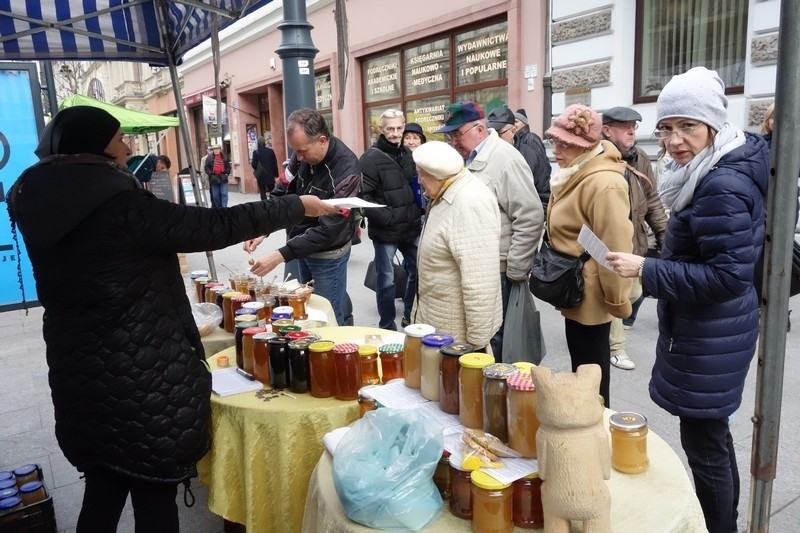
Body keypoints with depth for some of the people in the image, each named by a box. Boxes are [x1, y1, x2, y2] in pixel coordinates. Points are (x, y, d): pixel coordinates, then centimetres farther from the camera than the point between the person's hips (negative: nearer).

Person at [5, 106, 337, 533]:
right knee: (154, 497, 8)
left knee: (103, 490, 22)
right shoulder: (121, 207, -19)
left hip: (79, 374, 8)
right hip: (141, 378, -8)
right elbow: (214, 227, -18)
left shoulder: (39, 210, 4)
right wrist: (298, 206, -8)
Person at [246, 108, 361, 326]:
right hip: (301, 244, 7)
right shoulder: (302, 155, -8)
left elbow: (328, 229, -29)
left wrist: (281, 255, -32)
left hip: (327, 253, -7)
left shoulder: (346, 170, -27)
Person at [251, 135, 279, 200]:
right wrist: (276, 174, 8)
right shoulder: (271, 151, 0)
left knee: (262, 192, 3)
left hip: (260, 175, -2)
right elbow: (275, 163, 2)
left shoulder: (256, 152, -8)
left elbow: (254, 164, -10)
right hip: (270, 175, 2)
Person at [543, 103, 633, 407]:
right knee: (581, 369, 21)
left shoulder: (603, 184, -25)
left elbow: (615, 247, -25)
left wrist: (616, 298, -18)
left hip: (589, 294, -10)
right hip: (576, 290, 10)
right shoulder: (576, 174, 8)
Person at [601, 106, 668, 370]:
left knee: (632, 294, 16)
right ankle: (616, 347, 19)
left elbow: (652, 199, 13)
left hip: (632, 242, 7)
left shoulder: (640, 158, 6)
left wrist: (662, 230, 10)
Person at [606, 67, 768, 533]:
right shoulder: (717, 171, 8)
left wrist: (646, 269, -24)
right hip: (704, 329, 11)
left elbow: (727, 276, -25)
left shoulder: (723, 186, -23)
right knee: (712, 435, 23)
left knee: (704, 444, 3)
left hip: (710, 337, -11)